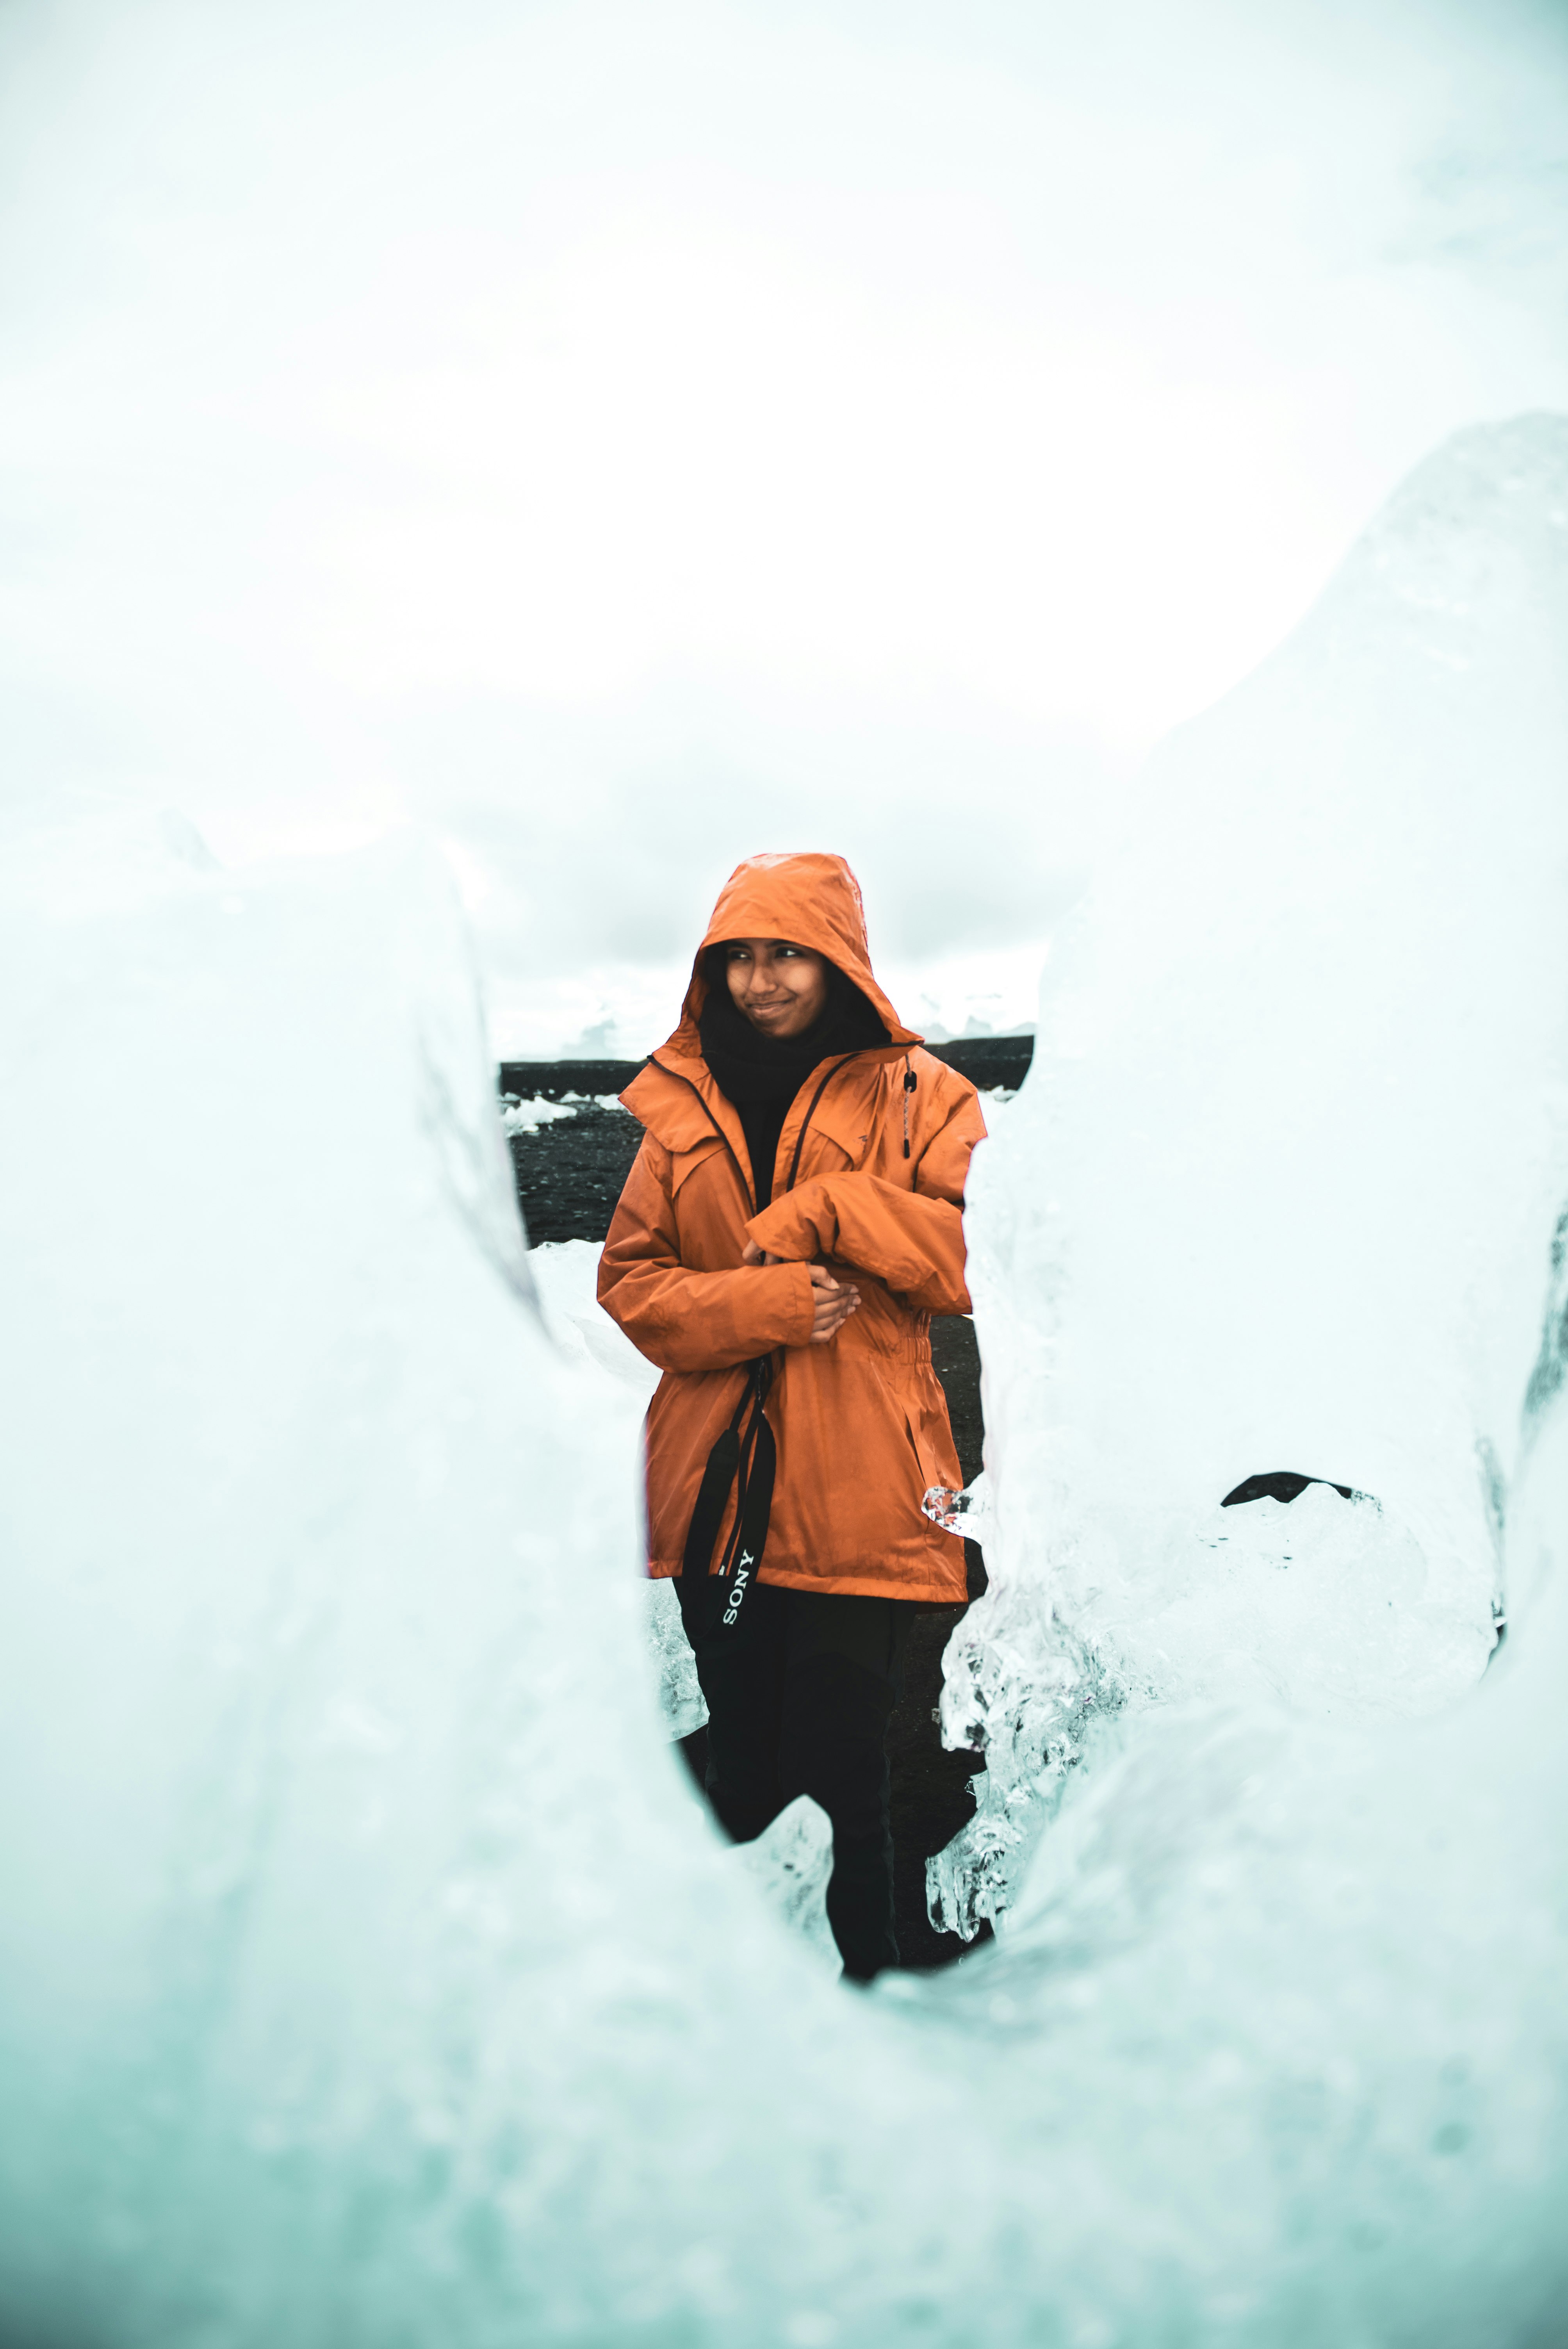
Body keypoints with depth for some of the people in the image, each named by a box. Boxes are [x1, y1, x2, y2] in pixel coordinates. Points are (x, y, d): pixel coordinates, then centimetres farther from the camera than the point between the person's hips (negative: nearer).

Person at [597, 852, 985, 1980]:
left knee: (843, 1781, -1)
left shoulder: (919, 1094, 4)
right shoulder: (681, 1105, 11)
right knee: (742, 1773, 14)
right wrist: (763, 1300, -12)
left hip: (857, 1496, -3)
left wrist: (827, 1208, -15)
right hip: (719, 1494, 3)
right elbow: (631, 1279, 5)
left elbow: (976, 1253, -7)